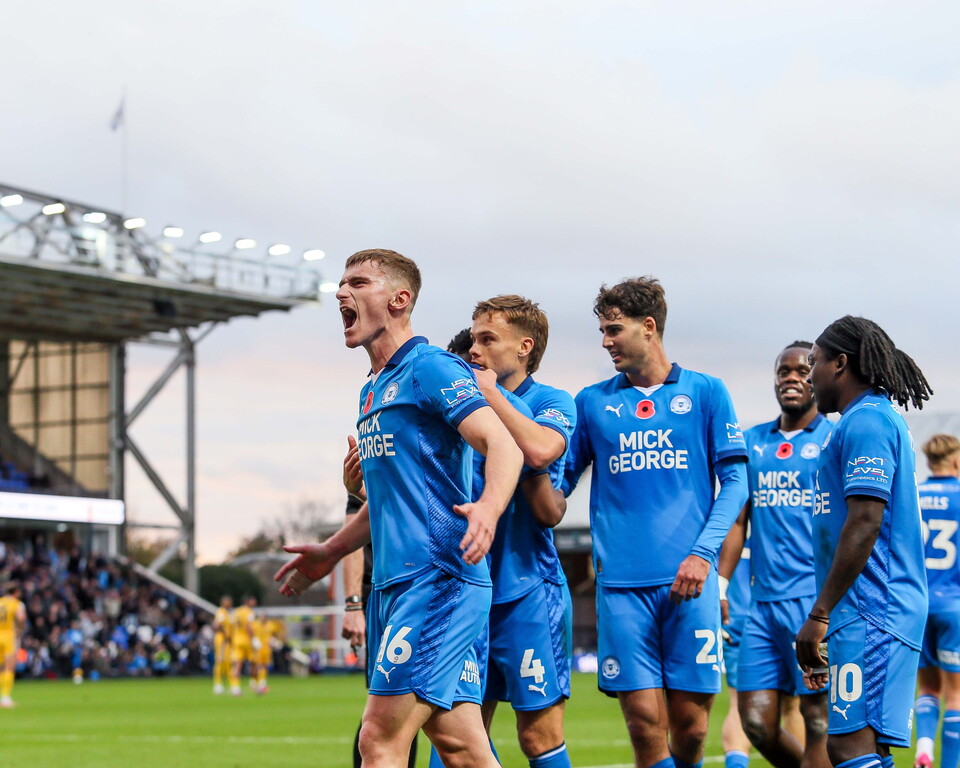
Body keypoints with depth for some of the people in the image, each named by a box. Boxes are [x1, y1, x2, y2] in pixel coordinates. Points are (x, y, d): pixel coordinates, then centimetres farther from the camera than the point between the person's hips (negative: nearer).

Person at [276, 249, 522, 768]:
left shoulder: (430, 368, -7)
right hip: (397, 585, 9)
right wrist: (331, 551, 38)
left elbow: (503, 442, -19)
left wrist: (489, 508, -38)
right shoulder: (373, 391, 23)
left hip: (435, 580, -9)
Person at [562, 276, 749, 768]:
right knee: (645, 723, -7)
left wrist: (702, 553, -9)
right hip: (621, 583, 1)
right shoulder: (592, 402, 13)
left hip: (688, 580, -1)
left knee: (690, 725, -3)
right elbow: (557, 482, 15)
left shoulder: (705, 392, 8)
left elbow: (735, 481, 4)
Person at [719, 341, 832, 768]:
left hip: (815, 599, -6)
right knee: (757, 723, 4)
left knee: (818, 718, -4)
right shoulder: (753, 441, 15)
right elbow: (737, 521, 18)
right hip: (763, 601, 6)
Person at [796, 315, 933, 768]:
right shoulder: (875, 418, 22)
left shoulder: (865, 421, -10)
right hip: (871, 616, 11)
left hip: (870, 617, -11)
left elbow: (865, 525, -19)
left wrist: (819, 615, -18)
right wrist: (827, 618, 27)